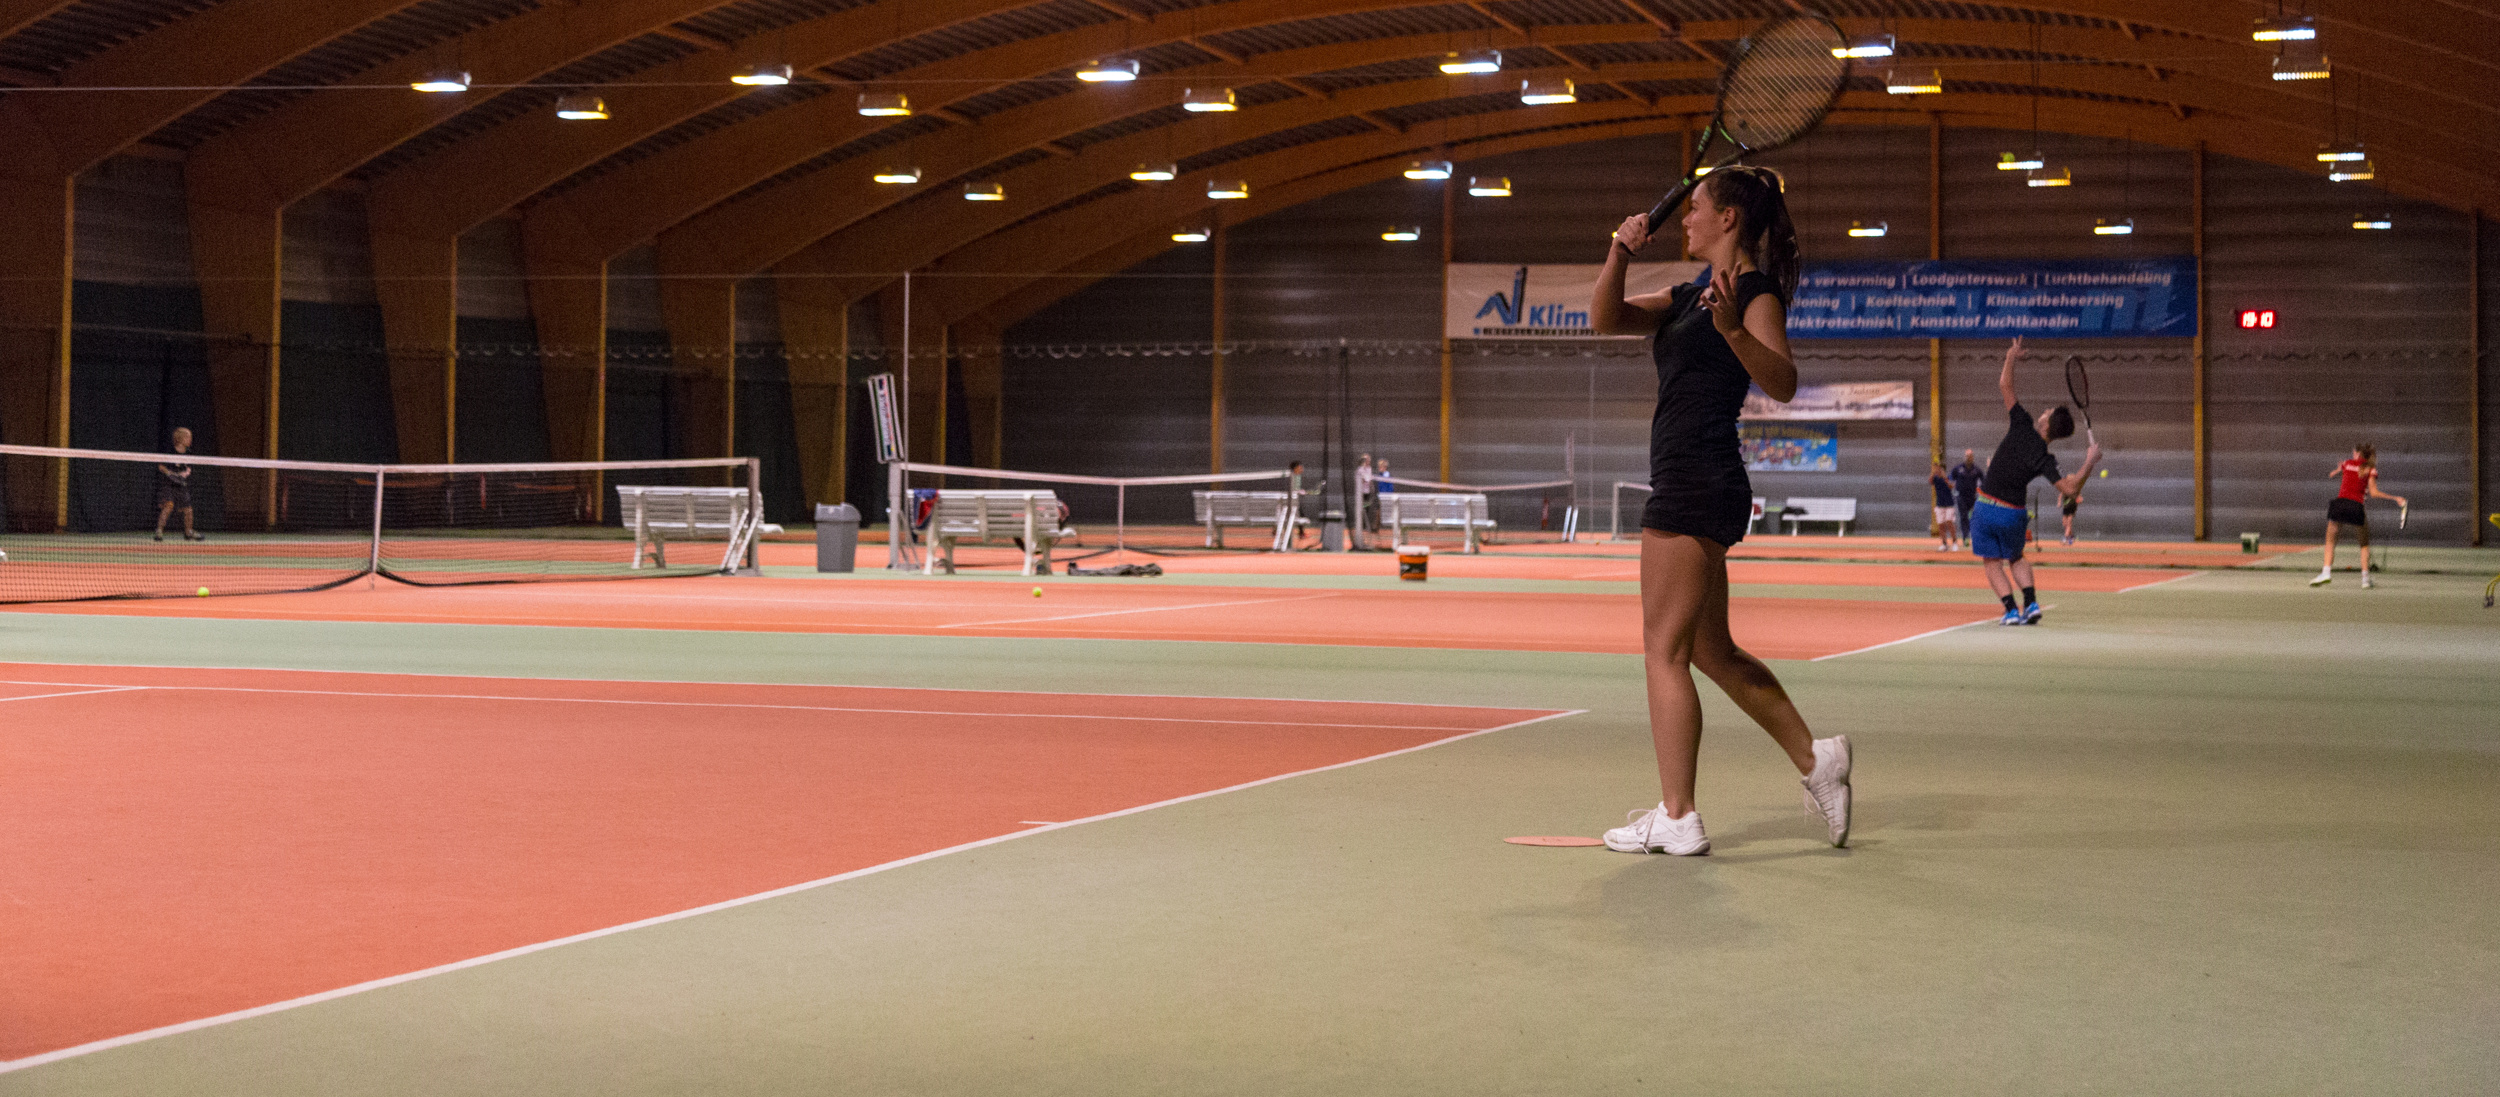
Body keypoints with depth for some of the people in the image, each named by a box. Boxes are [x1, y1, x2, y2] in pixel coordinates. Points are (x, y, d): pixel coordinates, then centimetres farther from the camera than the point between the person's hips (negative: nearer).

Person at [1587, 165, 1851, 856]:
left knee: (1665, 650, -6)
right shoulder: (1692, 296, 19)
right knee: (1712, 650, 16)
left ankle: (1676, 819, -4)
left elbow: (1782, 384, -20)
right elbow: (1606, 319, 16)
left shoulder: (1756, 288, -8)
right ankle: (1813, 759, 23)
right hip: (1692, 487, 10)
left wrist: (1734, 330, -36)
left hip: (1697, 486, -10)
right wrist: (1621, 252, 1)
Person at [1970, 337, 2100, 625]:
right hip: (2013, 514, 1)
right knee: (2016, 558, 24)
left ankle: (2012, 610, -3)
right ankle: (2031, 603, 8)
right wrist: (2089, 463, -9)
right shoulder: (2045, 460, -12)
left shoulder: (2022, 427, -12)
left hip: (1985, 507, -1)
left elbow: (2004, 387, -8)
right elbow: (2070, 488, -16)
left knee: (1992, 562, 8)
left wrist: (2011, 359, 5)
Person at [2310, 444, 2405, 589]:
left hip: (2340, 502, 1)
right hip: (2357, 506, -1)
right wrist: (2395, 498, 4)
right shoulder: (2371, 470, 7)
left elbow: (2332, 474, 32)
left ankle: (2326, 571, -7)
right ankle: (2365, 578, 4)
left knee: (2330, 540, 11)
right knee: (2364, 544, 14)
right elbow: (2373, 493, -2)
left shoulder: (2347, 463, 14)